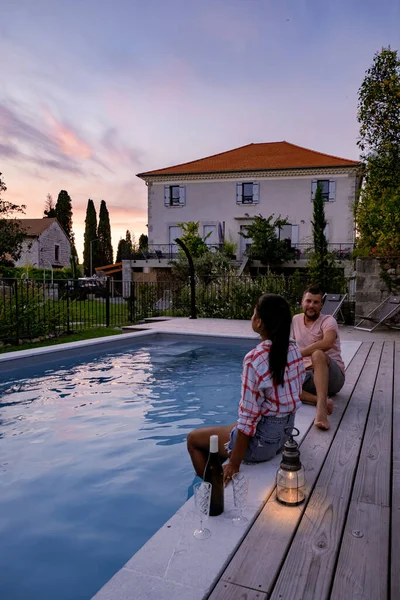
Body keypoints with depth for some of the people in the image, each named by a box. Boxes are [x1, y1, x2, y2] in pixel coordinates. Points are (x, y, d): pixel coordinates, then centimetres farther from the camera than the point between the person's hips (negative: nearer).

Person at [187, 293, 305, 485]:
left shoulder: (255, 359, -28)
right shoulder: (294, 349, -5)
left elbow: (248, 419, -24)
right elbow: (294, 392, 6)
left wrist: (234, 464, -15)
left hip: (262, 439, -7)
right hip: (286, 431, 8)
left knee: (193, 438, 14)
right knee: (228, 430, 32)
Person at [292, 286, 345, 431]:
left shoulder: (328, 321, -8)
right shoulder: (296, 320, 11)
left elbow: (327, 343, -30)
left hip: (332, 376, -5)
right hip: (307, 375, 5)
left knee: (318, 354, -39)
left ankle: (321, 408, -50)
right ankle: (322, 400, -34)